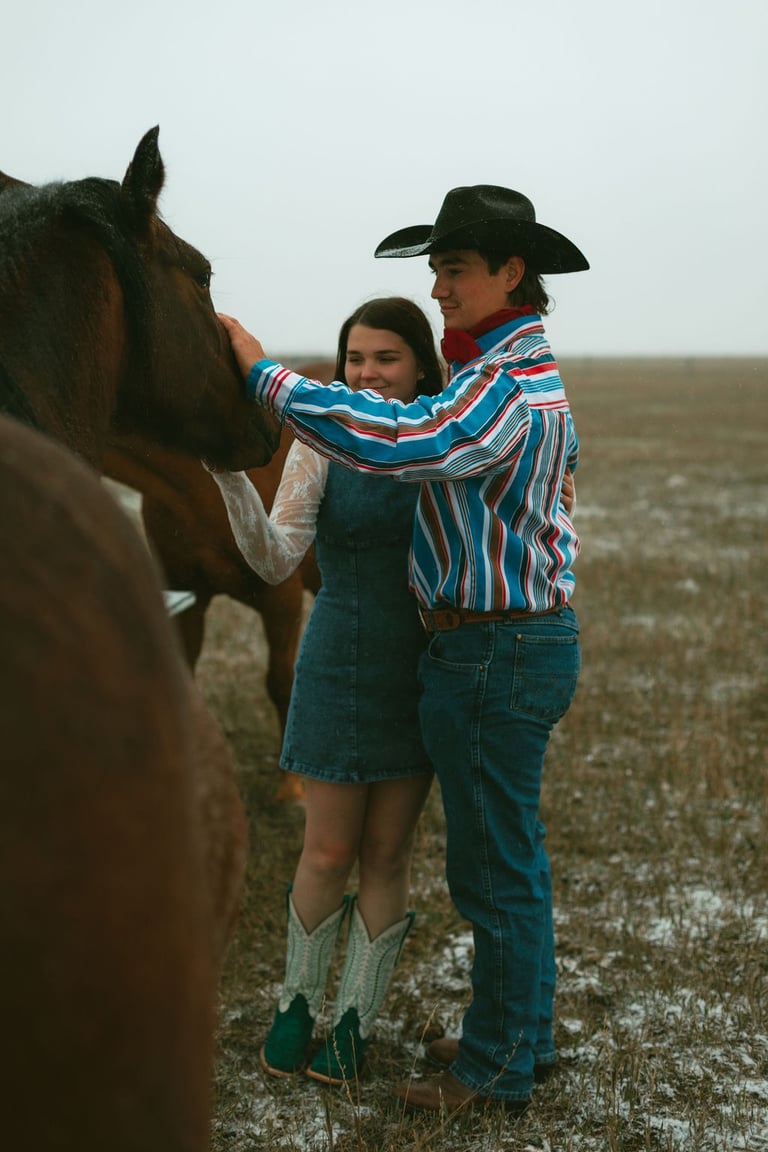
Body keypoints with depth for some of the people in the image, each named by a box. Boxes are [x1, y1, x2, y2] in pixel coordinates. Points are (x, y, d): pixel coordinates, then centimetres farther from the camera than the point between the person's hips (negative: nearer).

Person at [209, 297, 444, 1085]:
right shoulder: (319, 446, -9)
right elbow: (275, 561, -20)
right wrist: (230, 479, -34)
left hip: (424, 673, 1)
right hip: (341, 672, -1)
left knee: (387, 853, 7)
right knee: (328, 853, 5)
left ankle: (355, 1018, 23)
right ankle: (297, 1002, 28)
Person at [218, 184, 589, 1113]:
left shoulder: (506, 384, -22)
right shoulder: (533, 373, 12)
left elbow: (398, 443, -37)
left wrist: (266, 375, -30)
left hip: (492, 655, -11)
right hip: (530, 638, 11)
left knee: (494, 868, 3)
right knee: (509, 856, 20)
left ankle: (498, 1068, 18)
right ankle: (524, 1034, 35)